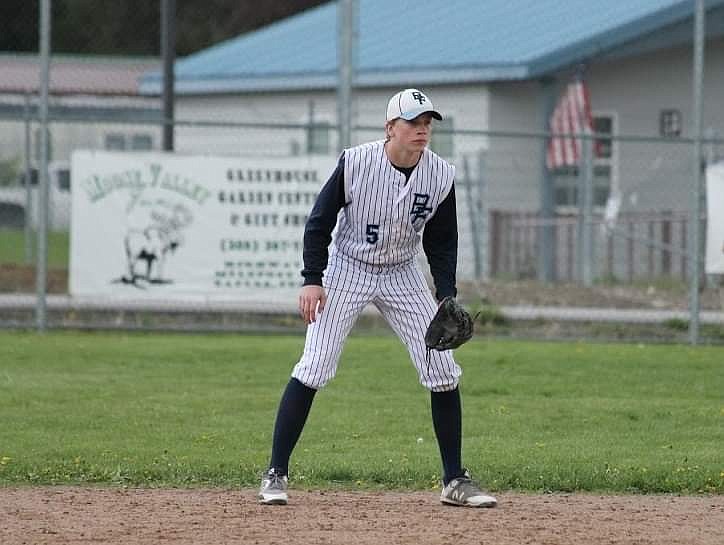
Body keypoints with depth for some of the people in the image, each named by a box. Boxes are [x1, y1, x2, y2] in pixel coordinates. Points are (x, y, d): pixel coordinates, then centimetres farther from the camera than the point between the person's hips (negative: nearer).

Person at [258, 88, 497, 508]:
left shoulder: (441, 175, -10)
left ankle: (455, 481, 8)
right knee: (313, 370, -12)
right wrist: (313, 279, -19)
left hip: (403, 276, 3)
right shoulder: (355, 163, -20)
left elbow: (443, 241, 2)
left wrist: (446, 296, -8)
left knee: (444, 371, -3)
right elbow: (320, 221, -11)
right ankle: (276, 474, -4)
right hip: (347, 269, -3)